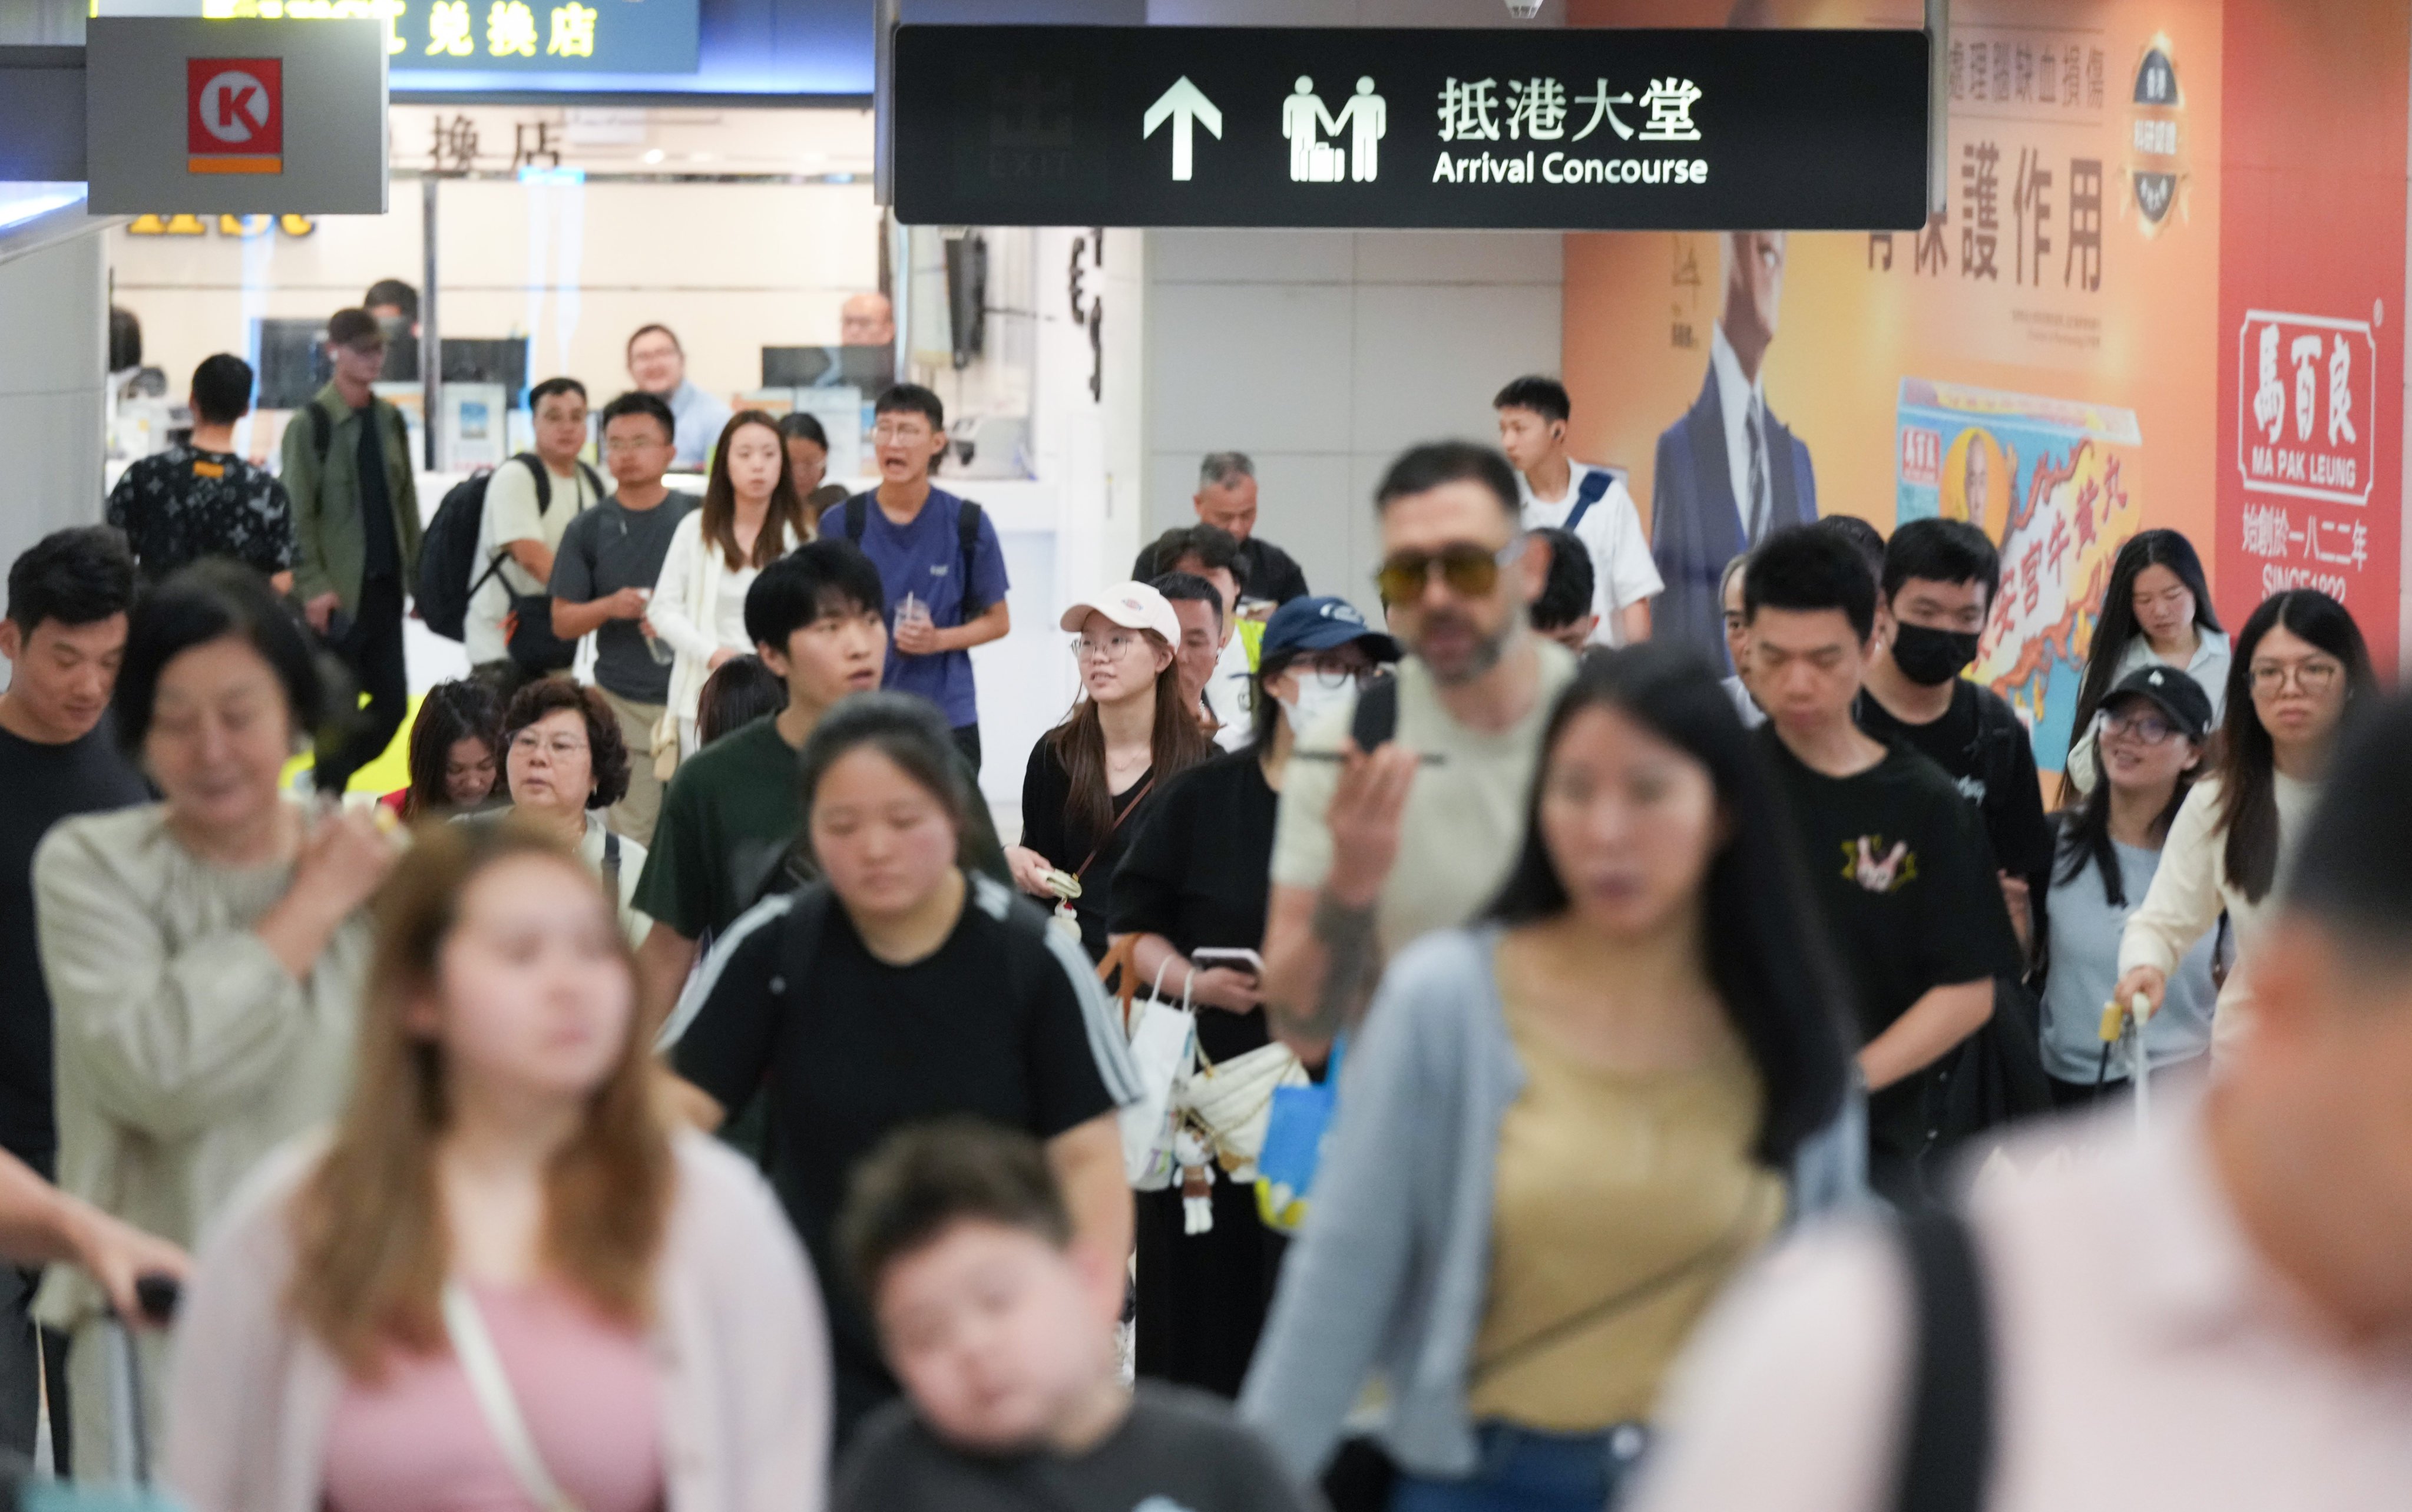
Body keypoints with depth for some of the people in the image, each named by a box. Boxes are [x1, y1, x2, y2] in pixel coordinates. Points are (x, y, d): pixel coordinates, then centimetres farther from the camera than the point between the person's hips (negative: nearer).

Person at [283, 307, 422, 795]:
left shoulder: (389, 420, 12)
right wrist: (313, 586, -16)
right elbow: (297, 512, -10)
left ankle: (327, 780, 24)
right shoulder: (313, 423, -7)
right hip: (338, 591, -6)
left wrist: (416, 571, 9)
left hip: (385, 586, 6)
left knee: (393, 703, 5)